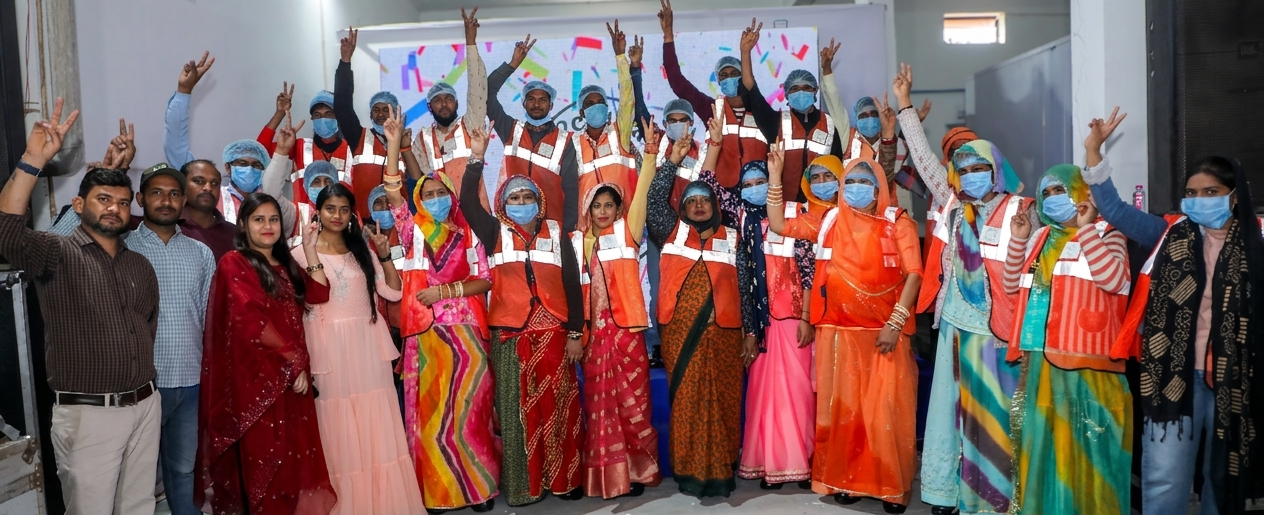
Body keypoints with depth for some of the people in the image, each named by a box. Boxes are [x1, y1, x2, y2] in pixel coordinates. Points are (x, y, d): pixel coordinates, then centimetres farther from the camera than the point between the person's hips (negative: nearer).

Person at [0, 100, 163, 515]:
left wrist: (145, 384, 12)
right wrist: (34, 161, -31)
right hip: (87, 414, -5)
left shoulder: (140, 265, 13)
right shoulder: (57, 256, -5)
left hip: (144, 406, 5)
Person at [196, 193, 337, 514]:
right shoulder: (234, 264, -4)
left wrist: (310, 249, 3)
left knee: (294, 457, 6)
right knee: (266, 458, -3)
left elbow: (319, 294, 4)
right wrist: (293, 360, -14)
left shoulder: (285, 265, 18)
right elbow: (251, 322, -14)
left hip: (293, 374, 7)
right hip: (258, 377, -6)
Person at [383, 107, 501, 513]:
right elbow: (392, 195, -5)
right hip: (426, 335, 1)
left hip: (465, 334, 0)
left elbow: (485, 280, 1)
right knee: (429, 411, 3)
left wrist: (445, 290, -11)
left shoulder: (467, 234, 8)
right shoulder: (413, 232, 8)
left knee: (470, 409, 3)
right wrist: (394, 145, -12)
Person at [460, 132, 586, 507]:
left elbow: (572, 284, 5)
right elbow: (467, 201, -9)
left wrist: (574, 334, 1)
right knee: (516, 409, 3)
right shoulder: (495, 233, 6)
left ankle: (563, 478, 15)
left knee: (556, 406, 4)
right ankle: (522, 485, 11)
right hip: (509, 335, 0)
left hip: (553, 334, 1)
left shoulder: (556, 233, 6)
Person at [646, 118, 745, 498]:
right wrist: (673, 161, -3)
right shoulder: (672, 232, 11)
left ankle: (720, 471, 12)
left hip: (722, 334, 0)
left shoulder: (731, 239, 9)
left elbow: (745, 287, 7)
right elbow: (654, 199, -1)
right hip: (680, 334, 0)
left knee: (721, 403, 3)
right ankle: (690, 472, 9)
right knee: (685, 402, 1)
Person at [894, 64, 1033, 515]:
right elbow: (924, 159, 12)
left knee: (992, 414, 3)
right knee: (952, 407, 11)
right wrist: (905, 106, 13)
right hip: (956, 323, 5)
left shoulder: (1017, 210, -6)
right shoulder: (953, 205, 7)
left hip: (996, 328, -5)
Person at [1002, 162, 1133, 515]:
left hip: (1083, 359, -6)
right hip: (1039, 358, 6)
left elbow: (1113, 279, -18)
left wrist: (1086, 229, -15)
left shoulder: (1105, 234, 0)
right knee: (1041, 440, 13)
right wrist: (1018, 239, 8)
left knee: (1083, 442, -2)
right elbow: (1012, 285, 17)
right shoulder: (1040, 238, 17)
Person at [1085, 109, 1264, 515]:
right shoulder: (1170, 234, 3)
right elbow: (1115, 210, -2)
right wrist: (1094, 154, -11)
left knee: (1226, 477, 16)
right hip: (1173, 376, -1)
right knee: (1165, 482, -1)